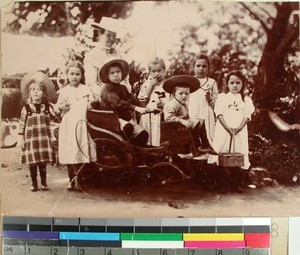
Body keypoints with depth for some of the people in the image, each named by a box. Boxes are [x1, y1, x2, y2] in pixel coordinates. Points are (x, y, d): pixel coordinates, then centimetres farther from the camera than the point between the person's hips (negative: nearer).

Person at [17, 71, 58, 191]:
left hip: (44, 139, 1)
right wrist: (20, 138, -2)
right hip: (30, 139, 0)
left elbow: (57, 118, 7)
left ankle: (44, 183, 19)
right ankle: (34, 184, 18)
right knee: (32, 163, 4)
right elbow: (22, 124, 2)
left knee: (43, 162, 6)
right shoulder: (26, 108, 2)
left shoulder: (47, 107, 5)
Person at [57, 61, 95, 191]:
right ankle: (72, 179, 16)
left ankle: (79, 180, 5)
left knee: (81, 153, -5)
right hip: (67, 124, 1)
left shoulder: (86, 89, 7)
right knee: (68, 153, 2)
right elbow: (58, 105, 13)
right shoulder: (64, 91, 9)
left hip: (81, 123, -1)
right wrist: (62, 107, -7)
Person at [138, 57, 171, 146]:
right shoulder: (147, 84, 11)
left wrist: (164, 104, -18)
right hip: (148, 117, 2)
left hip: (163, 117, -2)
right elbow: (141, 100, 0)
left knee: (161, 142, -3)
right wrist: (151, 86, -4)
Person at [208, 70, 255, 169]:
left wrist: (239, 128, -14)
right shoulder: (222, 97, 8)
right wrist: (228, 128, -14)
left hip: (240, 132, 1)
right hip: (223, 130, -1)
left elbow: (247, 116, 3)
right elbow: (219, 113, -2)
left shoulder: (246, 100, 12)